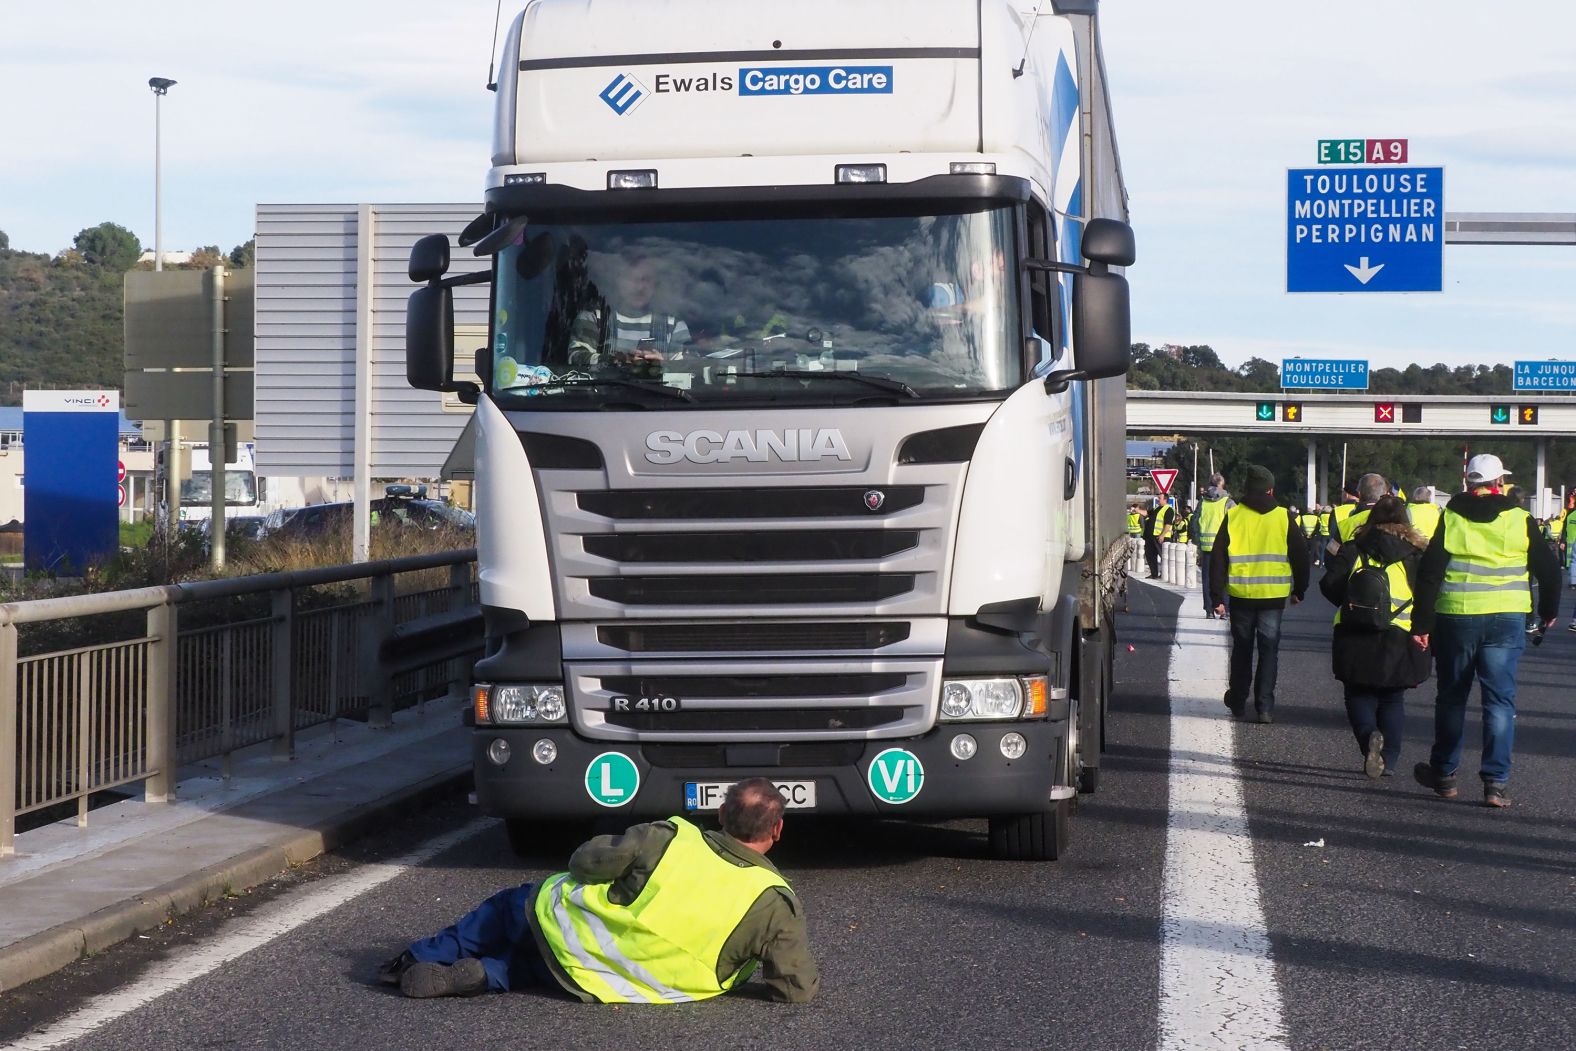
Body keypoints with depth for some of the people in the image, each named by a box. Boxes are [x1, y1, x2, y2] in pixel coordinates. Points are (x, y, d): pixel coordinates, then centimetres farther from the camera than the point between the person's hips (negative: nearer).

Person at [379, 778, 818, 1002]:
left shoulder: (668, 837, -13)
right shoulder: (776, 903, -15)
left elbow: (586, 861, -4)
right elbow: (800, 990, -12)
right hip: (614, 990, 1)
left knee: (509, 906, 31)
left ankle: (423, 959, 37)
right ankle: (483, 976, 7)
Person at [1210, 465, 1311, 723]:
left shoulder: (1233, 517, -1)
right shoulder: (1283, 518, 0)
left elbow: (1218, 559, -1)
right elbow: (1301, 556, 4)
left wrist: (1218, 597, 2)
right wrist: (1299, 590, 17)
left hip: (1240, 595, 1)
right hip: (1274, 595, -1)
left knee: (1242, 647, 16)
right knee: (1269, 649, 4)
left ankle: (1238, 702, 26)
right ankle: (1265, 707, -4)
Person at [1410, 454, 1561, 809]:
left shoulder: (1449, 519, 0)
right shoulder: (1520, 521, 0)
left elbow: (1429, 575, -3)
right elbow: (1548, 569, 6)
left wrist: (1422, 625, 1)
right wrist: (1549, 611, 22)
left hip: (1455, 619, 1)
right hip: (1507, 619, -1)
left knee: (1451, 697, 15)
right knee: (1500, 699, 1)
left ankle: (1444, 774, 26)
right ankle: (1495, 782, -7)